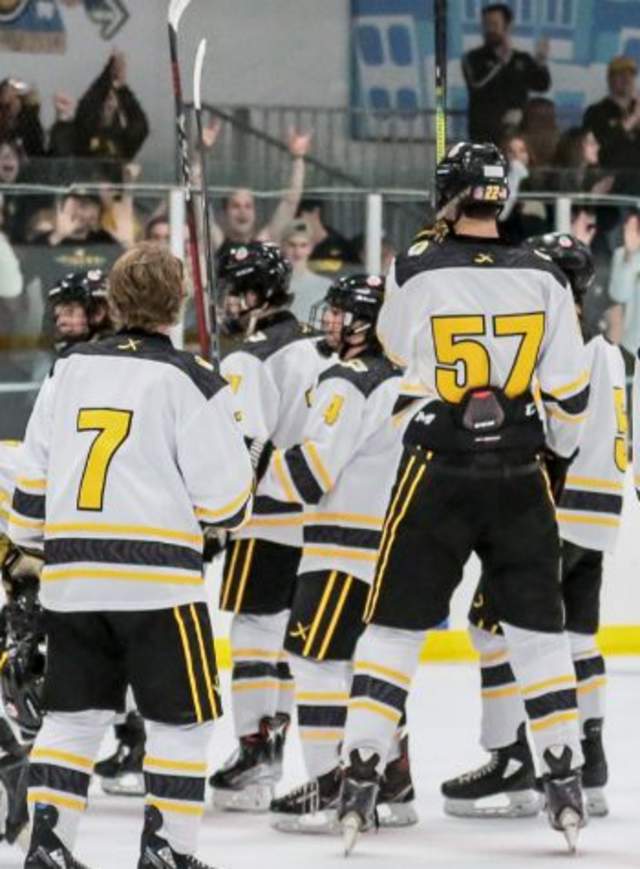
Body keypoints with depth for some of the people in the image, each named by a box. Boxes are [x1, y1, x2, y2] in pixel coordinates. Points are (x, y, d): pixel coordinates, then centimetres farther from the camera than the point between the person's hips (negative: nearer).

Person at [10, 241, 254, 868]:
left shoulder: (68, 371, 9)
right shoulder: (189, 381, -6)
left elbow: (31, 481, 13)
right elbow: (225, 501, -6)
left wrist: (29, 543, 28)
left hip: (70, 578, 5)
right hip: (157, 575, -5)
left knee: (74, 713, 15)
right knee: (180, 719, 5)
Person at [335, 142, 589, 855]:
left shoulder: (416, 272, -9)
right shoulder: (542, 280, -5)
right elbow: (568, 394, 0)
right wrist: (556, 458, 17)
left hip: (437, 474, -1)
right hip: (520, 476, 1)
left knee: (393, 629, 6)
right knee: (537, 631, 11)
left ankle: (359, 784, 1)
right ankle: (565, 786, 11)